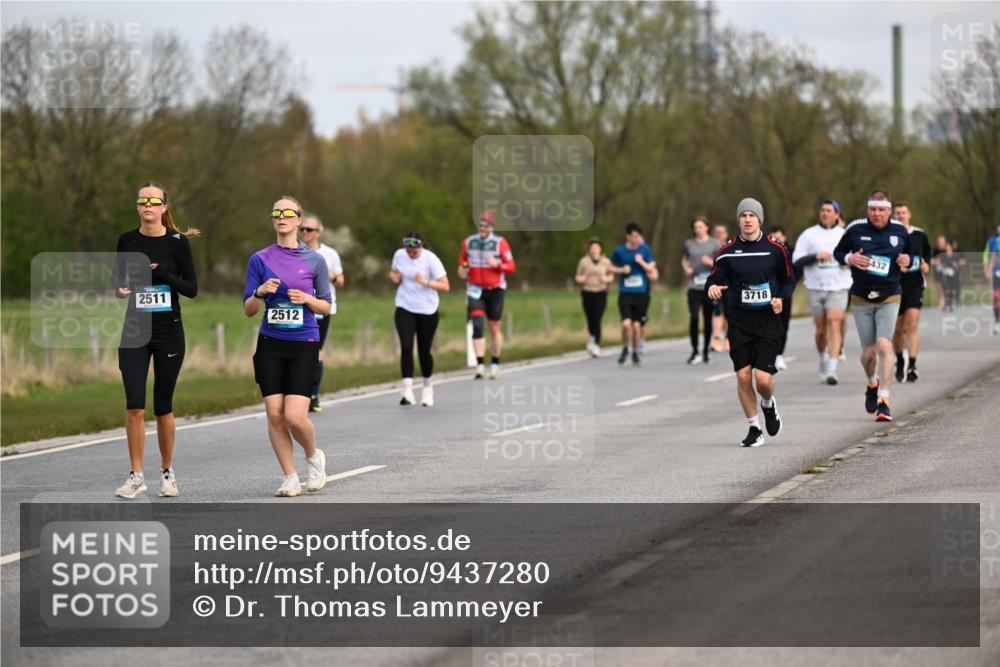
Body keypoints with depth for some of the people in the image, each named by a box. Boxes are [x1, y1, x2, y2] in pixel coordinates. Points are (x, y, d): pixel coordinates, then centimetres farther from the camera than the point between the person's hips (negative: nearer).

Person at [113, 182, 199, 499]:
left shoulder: (178, 241, -4)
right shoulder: (127, 241, 3)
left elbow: (192, 289, -4)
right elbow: (117, 277, 15)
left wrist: (163, 274, -20)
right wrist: (120, 289, -8)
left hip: (169, 332, -1)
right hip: (135, 332, 2)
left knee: (163, 407, 5)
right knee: (134, 405, -8)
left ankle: (167, 472, 20)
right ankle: (136, 476, -1)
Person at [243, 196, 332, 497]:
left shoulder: (314, 260, 4)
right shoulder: (260, 259, 5)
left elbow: (326, 307, 9)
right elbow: (248, 310, 6)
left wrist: (308, 299, -11)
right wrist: (260, 293, -14)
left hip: (304, 345, -2)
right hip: (271, 345, 2)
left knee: (295, 416, -12)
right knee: (275, 414, -4)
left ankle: (314, 455, 18)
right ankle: (290, 477, 9)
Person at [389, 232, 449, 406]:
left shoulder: (431, 259, -13)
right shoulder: (399, 255, -2)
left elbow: (445, 286, -14)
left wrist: (426, 282, -29)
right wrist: (394, 277, -7)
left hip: (427, 310, -2)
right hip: (404, 308, 2)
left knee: (424, 351, 6)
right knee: (406, 347, -15)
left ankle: (428, 387, 32)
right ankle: (408, 391, -19)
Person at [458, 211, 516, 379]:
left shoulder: (500, 243, -5)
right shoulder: (468, 243, 5)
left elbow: (511, 266, -6)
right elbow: (463, 261, 19)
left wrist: (497, 264, -24)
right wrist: (462, 269, -3)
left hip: (495, 290, -1)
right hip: (476, 290, 1)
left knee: (494, 329, 8)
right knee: (477, 326, -14)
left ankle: (495, 364, 23)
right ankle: (480, 365, -18)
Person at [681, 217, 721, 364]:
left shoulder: (715, 244, 4)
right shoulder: (689, 244, 9)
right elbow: (684, 259, 25)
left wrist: (711, 262, -14)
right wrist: (686, 269, 5)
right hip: (694, 287, 1)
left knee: (708, 319, 4)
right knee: (693, 317, -12)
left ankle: (705, 351, 17)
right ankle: (694, 351, -5)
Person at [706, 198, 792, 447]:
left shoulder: (775, 249, 1)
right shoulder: (728, 252, 2)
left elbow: (789, 280, 12)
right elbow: (714, 279, 6)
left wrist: (781, 298, -6)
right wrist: (713, 288, -17)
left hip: (768, 319, -1)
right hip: (739, 321, 1)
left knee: (763, 377, -10)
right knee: (743, 376, -3)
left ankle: (768, 405, 26)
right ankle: (754, 428, 13)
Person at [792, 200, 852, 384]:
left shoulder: (845, 235, 9)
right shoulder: (808, 235, 5)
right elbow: (796, 261, -1)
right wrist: (815, 256, -17)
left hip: (838, 288, -1)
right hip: (815, 288, 1)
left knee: (834, 326, -14)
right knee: (821, 329, 7)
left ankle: (832, 369, -20)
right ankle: (823, 360, 34)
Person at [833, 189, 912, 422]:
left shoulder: (900, 231, 1)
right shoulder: (855, 228, -3)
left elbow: (909, 253, 17)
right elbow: (837, 252, 9)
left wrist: (907, 261, -6)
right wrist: (849, 258, -13)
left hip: (889, 298, -1)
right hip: (861, 298, 1)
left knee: (884, 346, -17)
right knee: (868, 353, 5)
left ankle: (883, 401, -15)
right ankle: (872, 385, 38)